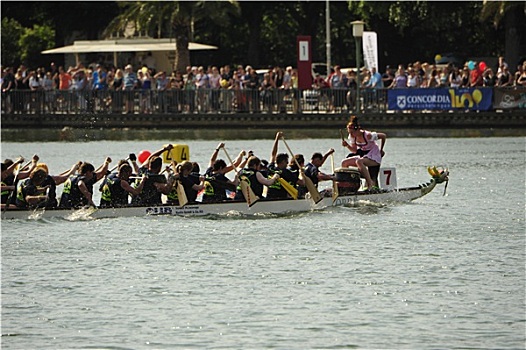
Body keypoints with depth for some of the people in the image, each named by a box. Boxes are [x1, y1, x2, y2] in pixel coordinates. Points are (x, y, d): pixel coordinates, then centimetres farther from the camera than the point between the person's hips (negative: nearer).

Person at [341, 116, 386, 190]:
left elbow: (383, 136, -13)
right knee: (344, 163, -5)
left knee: (359, 161, -37)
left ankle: (370, 185, -40)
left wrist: (381, 150, -2)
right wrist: (347, 145, -17)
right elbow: (354, 150, 3)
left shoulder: (368, 136, -24)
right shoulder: (353, 137, -5)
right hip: (362, 156, 8)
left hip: (374, 157, -8)